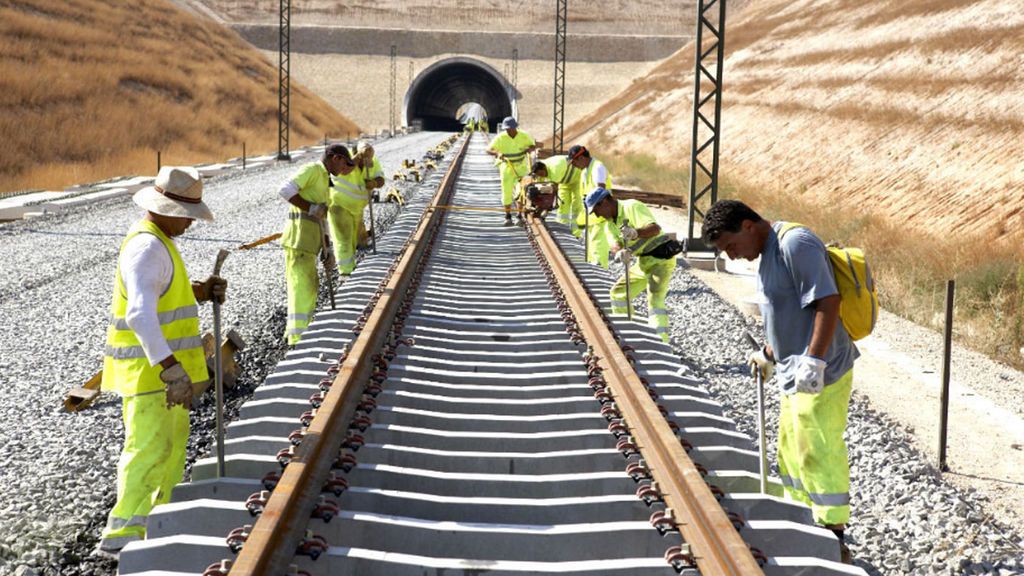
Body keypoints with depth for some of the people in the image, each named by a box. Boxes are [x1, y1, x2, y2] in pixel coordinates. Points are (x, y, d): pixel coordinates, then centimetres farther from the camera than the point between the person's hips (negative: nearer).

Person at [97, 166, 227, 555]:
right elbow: (141, 314, -33)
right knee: (151, 446, -11)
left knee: (174, 437, 20)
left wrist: (200, 291, 2)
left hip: (165, 364, 11)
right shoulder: (147, 248, -22)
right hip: (148, 367, -11)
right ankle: (121, 533, -10)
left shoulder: (158, 242, 13)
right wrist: (172, 370, -39)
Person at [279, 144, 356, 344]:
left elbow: (321, 221, 26)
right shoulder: (312, 170, -5)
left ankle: (304, 330, 33)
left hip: (309, 244, 10)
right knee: (302, 289, -13)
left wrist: (327, 251, 19)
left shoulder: (324, 181, 25)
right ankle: (297, 339, -16)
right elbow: (286, 190, -20)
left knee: (311, 286, 20)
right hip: (298, 240, -10)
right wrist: (310, 207, -19)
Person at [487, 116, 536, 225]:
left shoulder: (524, 136, -10)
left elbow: (534, 145, 3)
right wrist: (497, 153, -39)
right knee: (507, 191, -1)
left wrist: (530, 149, -21)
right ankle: (508, 216, 9)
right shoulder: (500, 138, -14)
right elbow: (488, 150, -18)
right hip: (507, 166, 0)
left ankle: (520, 215, 9)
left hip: (521, 166, 0)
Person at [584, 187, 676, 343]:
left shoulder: (632, 207, -17)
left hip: (661, 257, -9)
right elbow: (614, 244, -10)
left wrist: (636, 232, -50)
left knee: (655, 299, -22)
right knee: (618, 293, 12)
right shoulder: (609, 222, 9)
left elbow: (655, 228, -30)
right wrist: (620, 252, -34)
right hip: (643, 261, 9)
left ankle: (661, 340, -27)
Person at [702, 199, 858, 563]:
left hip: (820, 375, -11)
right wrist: (770, 354, 29)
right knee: (791, 452, 19)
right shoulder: (769, 253, 13)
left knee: (819, 454, -6)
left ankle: (835, 543, 3)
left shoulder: (795, 244, -18)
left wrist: (813, 361, -28)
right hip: (794, 375, 11)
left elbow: (827, 302, -24)